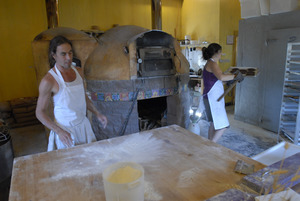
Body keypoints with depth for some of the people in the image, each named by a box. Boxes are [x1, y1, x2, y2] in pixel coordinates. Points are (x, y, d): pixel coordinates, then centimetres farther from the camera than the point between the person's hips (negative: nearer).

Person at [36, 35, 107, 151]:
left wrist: (97, 114, 7)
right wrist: (59, 131, -22)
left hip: (83, 125, 6)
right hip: (65, 131, -5)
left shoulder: (78, 71, 1)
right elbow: (40, 112, -11)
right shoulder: (49, 81, -18)